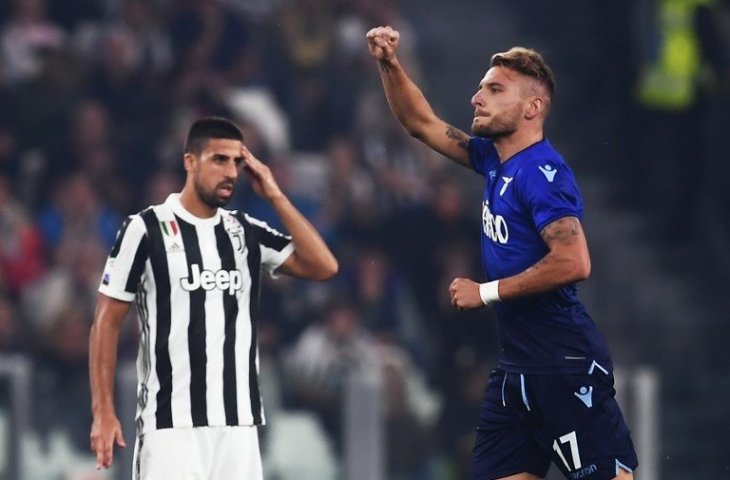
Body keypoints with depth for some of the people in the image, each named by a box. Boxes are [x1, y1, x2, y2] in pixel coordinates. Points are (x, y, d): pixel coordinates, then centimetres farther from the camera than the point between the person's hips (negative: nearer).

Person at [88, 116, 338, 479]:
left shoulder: (248, 233, 11)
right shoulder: (147, 230, -3)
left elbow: (323, 267, 0)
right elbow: (107, 323, -1)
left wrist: (274, 196, -1)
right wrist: (103, 412, -8)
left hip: (238, 423, 5)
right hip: (171, 424, -5)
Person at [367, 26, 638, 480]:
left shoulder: (542, 172, -15)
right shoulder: (495, 160, 11)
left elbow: (573, 262, -26)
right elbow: (423, 123, 26)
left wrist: (487, 292, -17)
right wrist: (390, 65, 12)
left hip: (565, 365, -9)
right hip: (518, 367, 9)